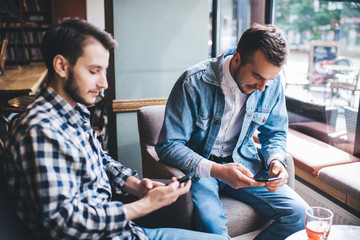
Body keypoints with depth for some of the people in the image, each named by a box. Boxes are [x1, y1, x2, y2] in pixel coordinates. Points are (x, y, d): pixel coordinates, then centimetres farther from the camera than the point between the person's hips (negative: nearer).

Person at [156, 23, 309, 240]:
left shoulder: (272, 81, -7)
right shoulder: (194, 82, -22)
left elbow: (275, 133, 8)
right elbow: (168, 145, -20)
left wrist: (275, 160, -15)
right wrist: (216, 171, -32)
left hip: (244, 162, 5)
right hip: (200, 166, -4)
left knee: (298, 213, -10)